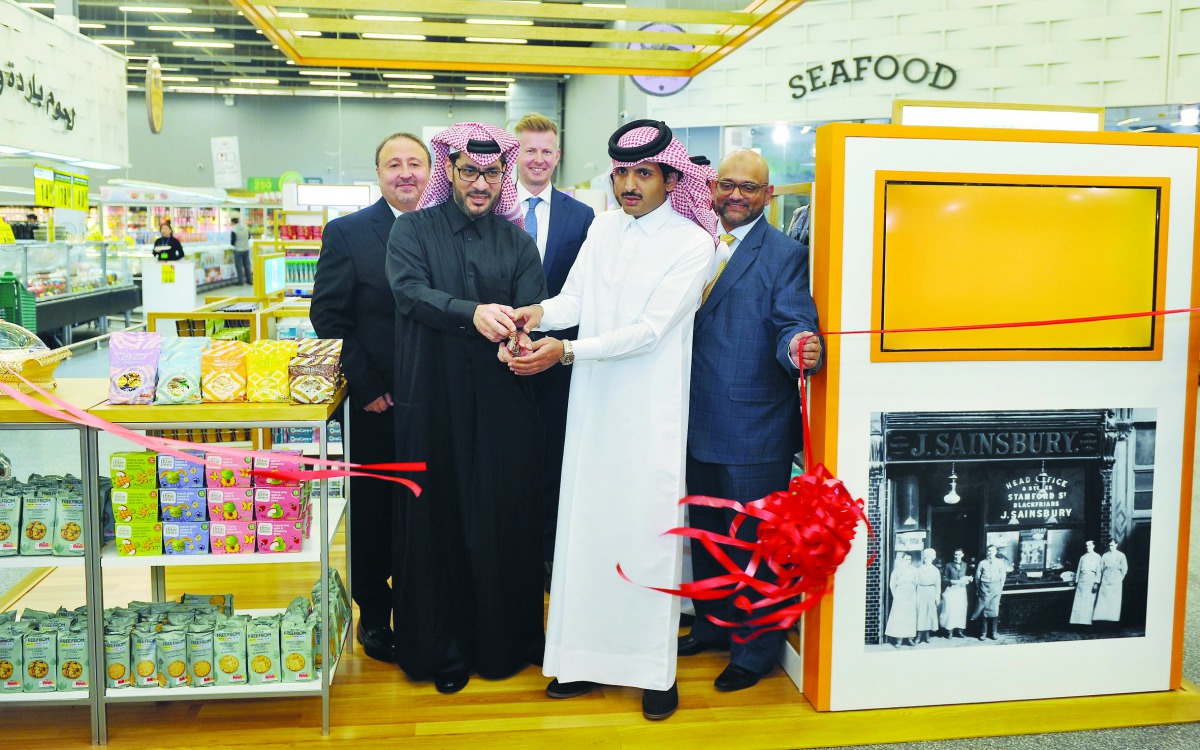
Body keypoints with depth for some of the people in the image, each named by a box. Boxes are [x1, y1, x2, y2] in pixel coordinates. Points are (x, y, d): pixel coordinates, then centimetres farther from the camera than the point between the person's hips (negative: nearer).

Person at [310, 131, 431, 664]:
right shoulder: (347, 233, -1)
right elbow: (328, 317, -4)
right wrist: (366, 389, -9)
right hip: (377, 406, -2)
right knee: (373, 511, 9)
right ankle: (374, 616, 26)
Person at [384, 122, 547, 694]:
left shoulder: (517, 242, 11)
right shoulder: (413, 231, 6)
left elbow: (530, 313, -1)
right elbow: (410, 291, -12)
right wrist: (472, 313, -30)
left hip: (503, 408, 2)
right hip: (433, 404, -1)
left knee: (504, 521, 5)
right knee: (436, 519, 4)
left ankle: (501, 642, 22)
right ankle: (442, 648, 18)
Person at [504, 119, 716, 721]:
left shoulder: (691, 244, -8)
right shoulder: (603, 228, 10)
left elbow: (649, 328, -15)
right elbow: (575, 299, 5)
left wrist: (567, 351, -22)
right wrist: (540, 314, -18)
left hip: (651, 410, -5)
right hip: (593, 402, 5)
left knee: (647, 529, 0)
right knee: (588, 525, 9)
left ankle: (655, 670, 14)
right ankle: (589, 655, 21)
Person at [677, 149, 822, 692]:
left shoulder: (785, 254, -7)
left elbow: (794, 323, -17)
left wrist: (801, 348, -40)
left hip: (754, 432, -6)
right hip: (698, 423, 6)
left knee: (755, 541, 5)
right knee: (705, 533, 20)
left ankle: (755, 651, 22)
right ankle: (712, 624, 40)